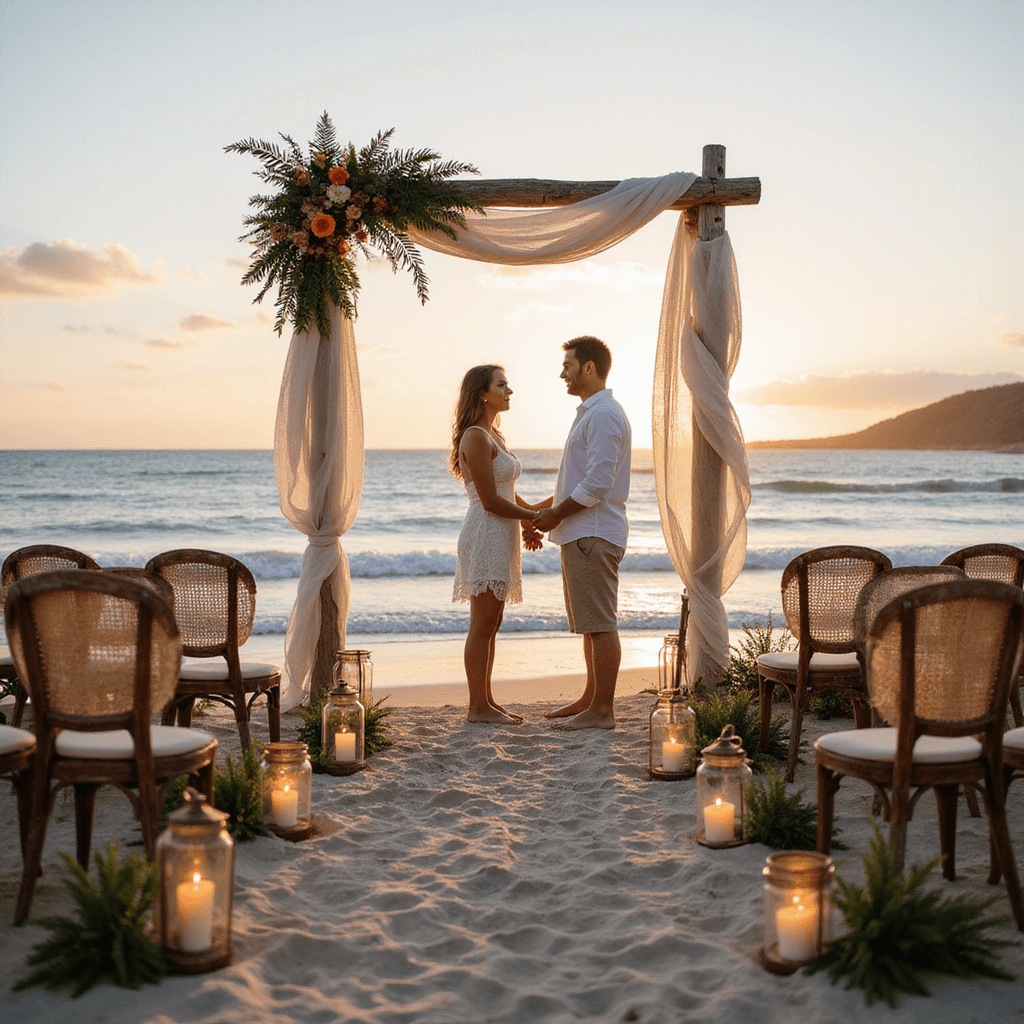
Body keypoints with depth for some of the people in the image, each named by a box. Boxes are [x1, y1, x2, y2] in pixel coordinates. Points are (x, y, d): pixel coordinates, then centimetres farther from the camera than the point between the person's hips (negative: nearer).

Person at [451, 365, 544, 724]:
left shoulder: (493, 435, 18)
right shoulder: (476, 437, -13)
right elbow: (490, 500, -17)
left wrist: (533, 513, 4)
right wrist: (532, 516, -7)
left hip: (500, 537, 10)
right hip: (485, 535, -10)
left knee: (491, 623, 12)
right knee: (483, 624, -5)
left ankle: (486, 700, 19)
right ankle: (477, 707, 1)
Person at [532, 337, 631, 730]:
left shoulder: (604, 415, -14)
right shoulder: (590, 413, 20)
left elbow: (597, 484, -21)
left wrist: (556, 514, -12)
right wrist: (540, 508, 18)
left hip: (594, 534, -11)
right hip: (581, 534, 11)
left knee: (600, 624, -7)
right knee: (589, 624, 15)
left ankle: (602, 711, -3)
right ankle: (590, 699, 23)